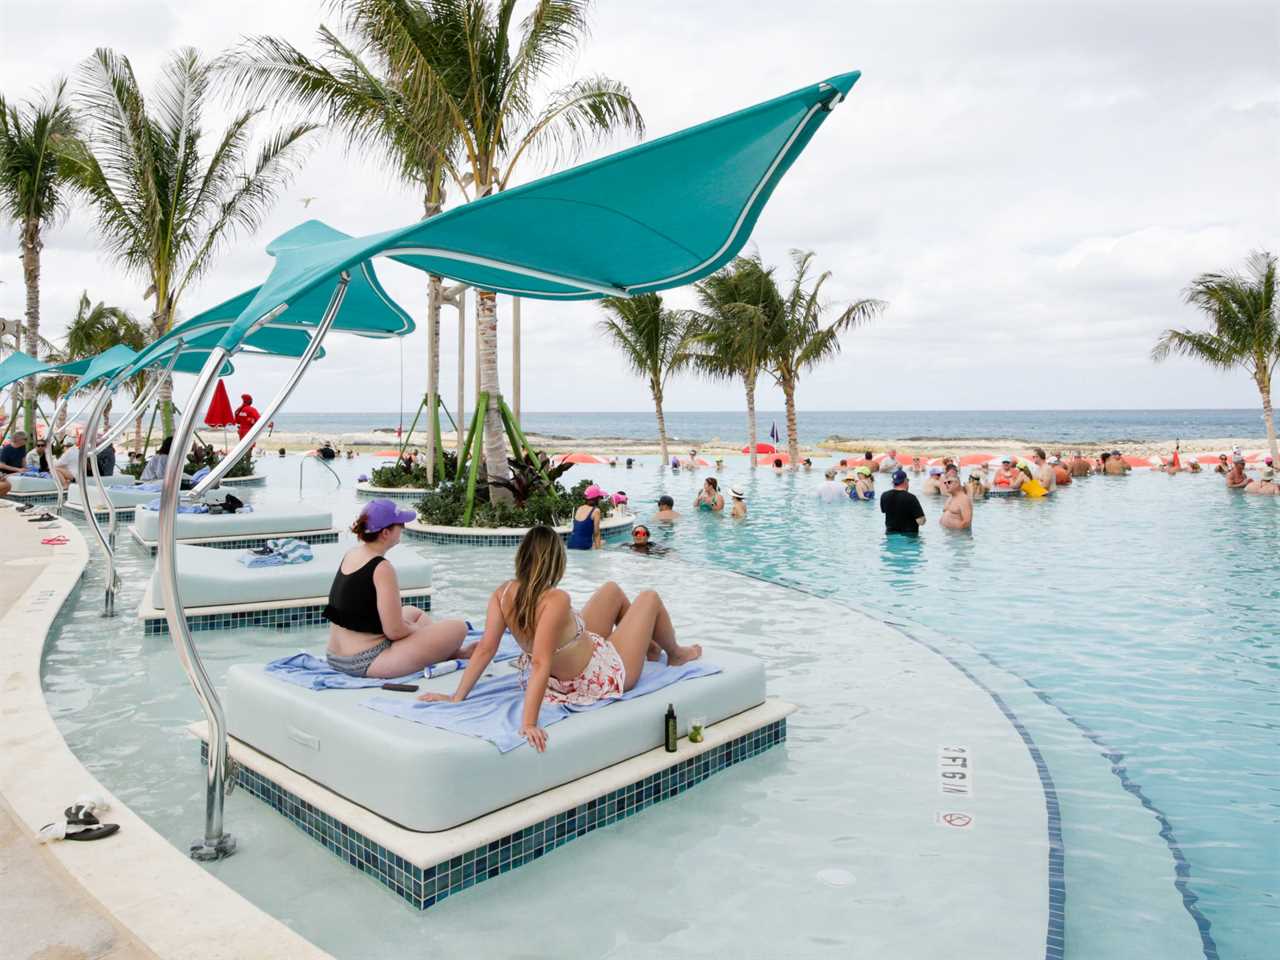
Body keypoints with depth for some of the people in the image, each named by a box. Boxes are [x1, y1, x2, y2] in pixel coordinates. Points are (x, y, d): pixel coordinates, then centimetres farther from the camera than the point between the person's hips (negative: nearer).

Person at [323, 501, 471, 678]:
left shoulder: (352, 554, 5)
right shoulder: (382, 568, -21)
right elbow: (394, 631, -22)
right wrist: (419, 630, 0)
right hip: (366, 663, -10)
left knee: (414, 612, 31)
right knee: (458, 628, -5)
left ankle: (454, 652, 35)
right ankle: (452, 653, 26)